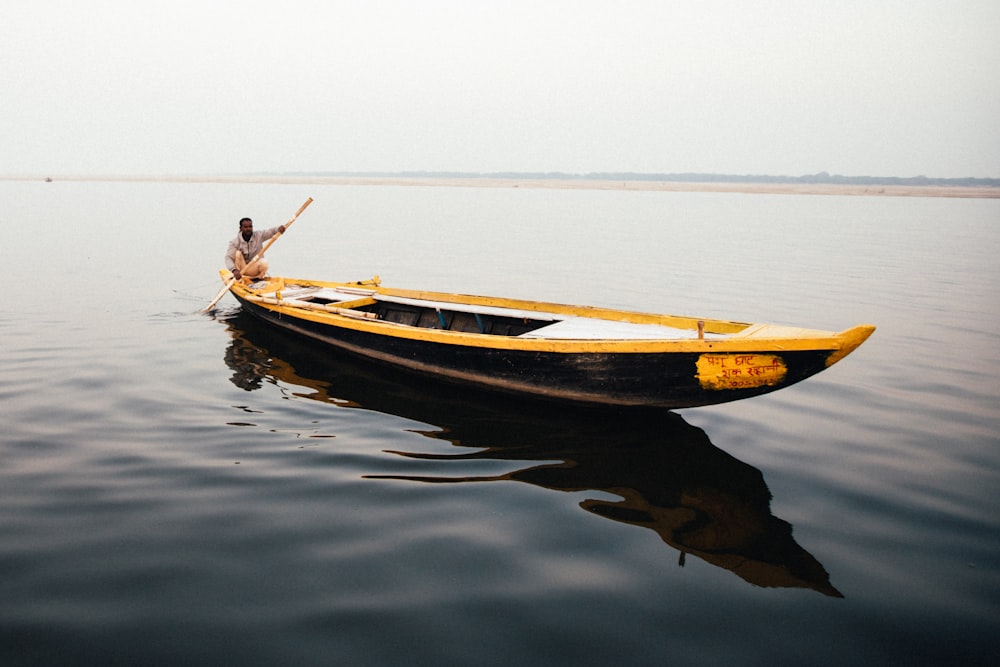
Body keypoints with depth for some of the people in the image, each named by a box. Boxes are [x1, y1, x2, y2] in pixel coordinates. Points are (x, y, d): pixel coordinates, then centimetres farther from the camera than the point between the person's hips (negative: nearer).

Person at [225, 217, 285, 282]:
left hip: (254, 270, 0)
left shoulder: (259, 236, -5)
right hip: (240, 268, 0)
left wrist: (280, 228, -40)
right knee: (237, 253, -25)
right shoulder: (234, 242, -12)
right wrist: (234, 270, -43)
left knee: (264, 262, -32)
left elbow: (272, 231, -15)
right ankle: (239, 279, -23)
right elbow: (228, 258, -23)